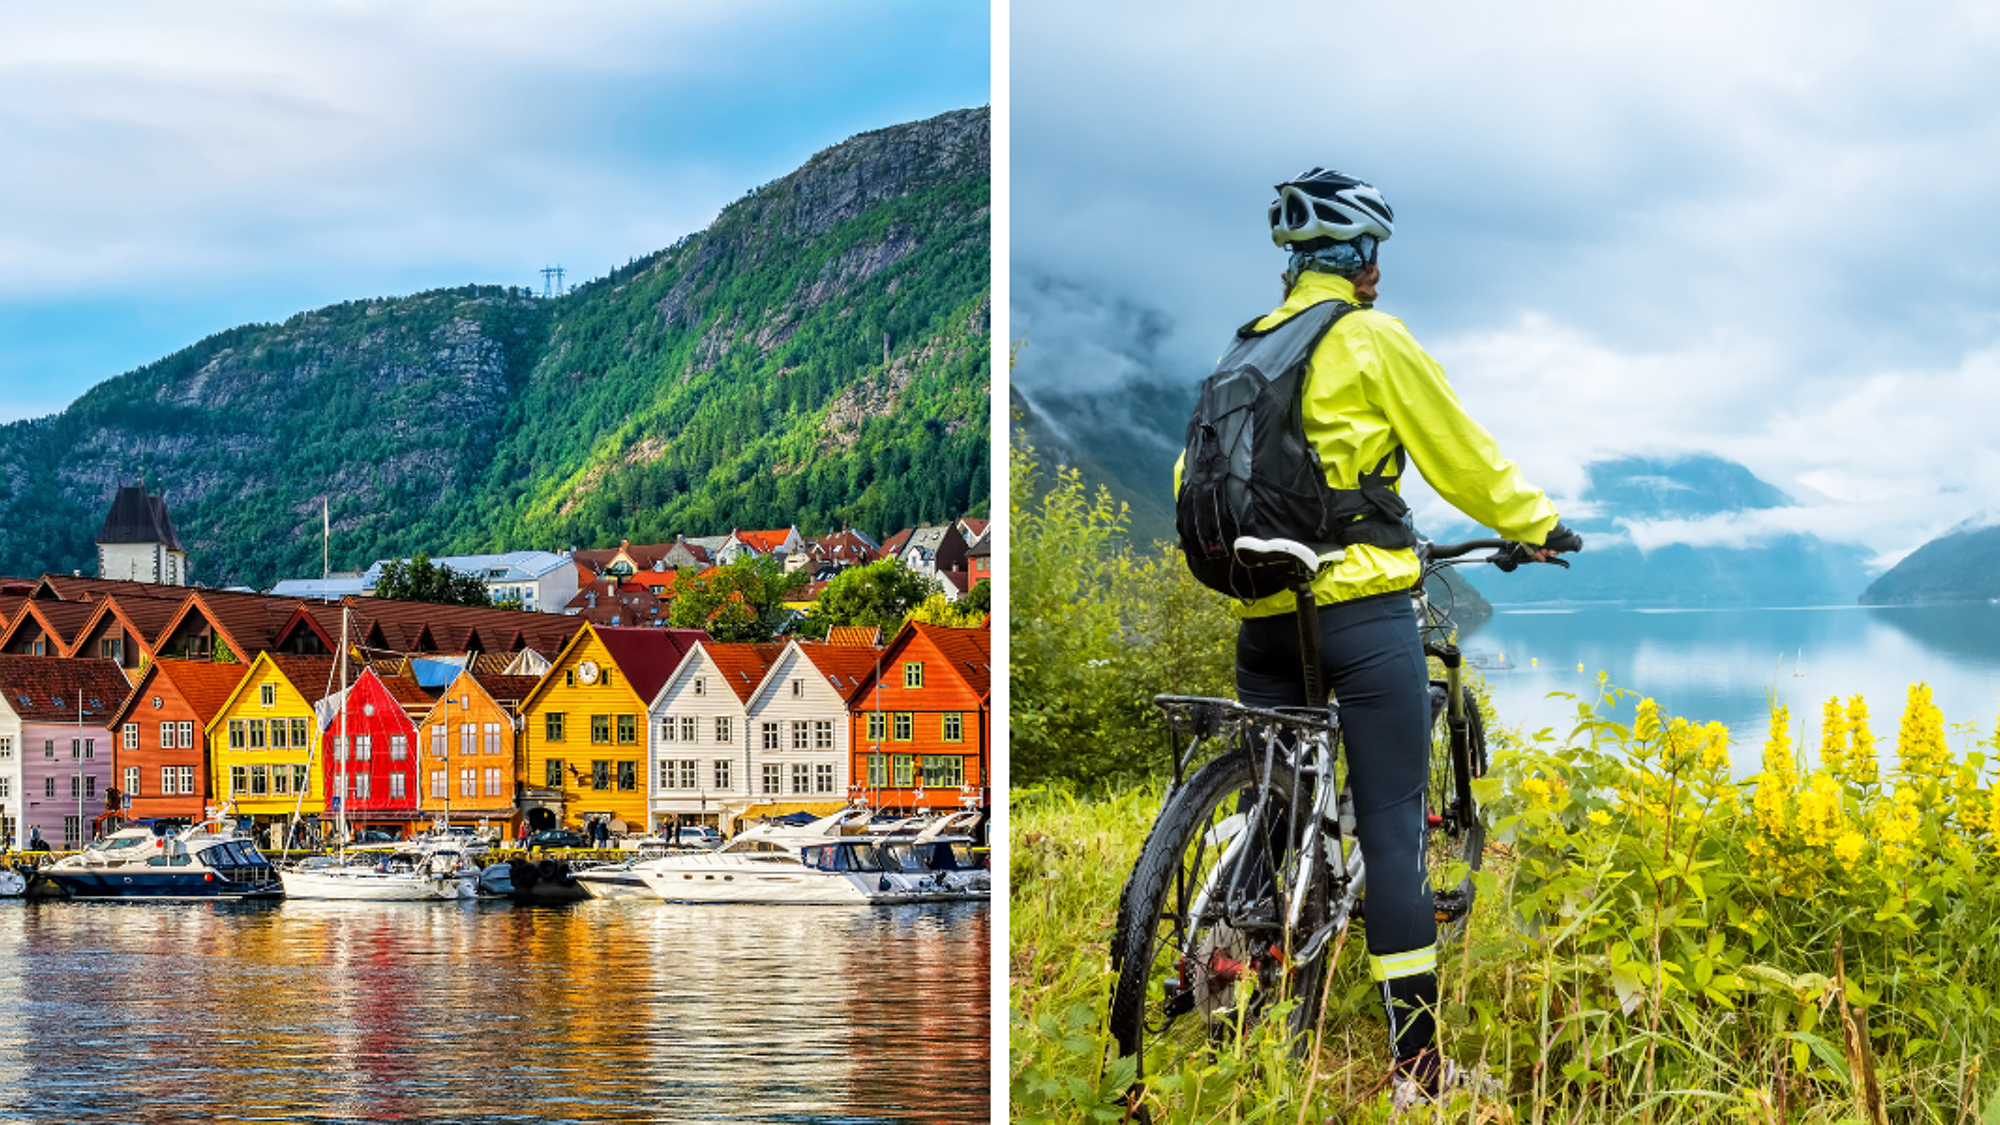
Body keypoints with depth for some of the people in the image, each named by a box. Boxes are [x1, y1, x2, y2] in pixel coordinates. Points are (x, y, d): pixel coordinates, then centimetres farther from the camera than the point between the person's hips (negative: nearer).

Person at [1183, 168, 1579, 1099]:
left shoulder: (1246, 349, 13)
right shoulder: (1373, 340, -4)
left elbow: (1195, 472, 16)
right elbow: (1459, 454, 1)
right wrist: (1536, 525, 15)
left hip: (1263, 615, 6)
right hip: (1361, 605, -6)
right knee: (1392, 826, -4)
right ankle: (1414, 1054, -5)